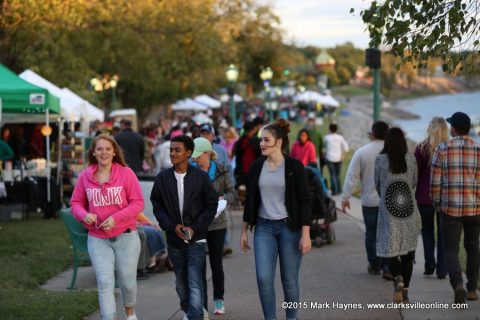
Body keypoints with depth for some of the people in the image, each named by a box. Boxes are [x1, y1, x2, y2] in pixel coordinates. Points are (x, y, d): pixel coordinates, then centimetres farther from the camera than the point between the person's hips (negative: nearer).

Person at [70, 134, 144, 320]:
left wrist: (116, 218, -21)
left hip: (126, 236, -1)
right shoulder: (85, 176, -1)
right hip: (97, 239, 1)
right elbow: (76, 202, 8)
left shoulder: (126, 173, -8)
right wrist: (84, 215, -15)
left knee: (128, 281, 13)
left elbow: (138, 203, -9)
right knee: (105, 284, -6)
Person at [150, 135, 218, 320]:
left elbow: (211, 205, -1)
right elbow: (157, 206, 4)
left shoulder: (201, 177, -6)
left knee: (194, 282, -12)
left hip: (196, 238, -3)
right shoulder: (162, 178, -1)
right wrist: (172, 226, -10)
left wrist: (195, 228, -11)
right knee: (181, 281, 17)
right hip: (174, 239, 3)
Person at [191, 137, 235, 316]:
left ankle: (219, 300, 27)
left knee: (216, 264, 9)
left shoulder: (221, 171, -3)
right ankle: (202, 306, 6)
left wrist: (222, 198, -17)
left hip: (217, 223, 0)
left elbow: (232, 193, 3)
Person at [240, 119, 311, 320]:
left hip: (289, 227, -3)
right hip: (264, 228, 3)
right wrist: (244, 231, 10)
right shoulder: (257, 167, 4)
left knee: (289, 280, 3)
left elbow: (304, 201, -8)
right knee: (263, 277, -8)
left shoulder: (294, 166, -7)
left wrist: (306, 234, -14)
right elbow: (250, 200, 11)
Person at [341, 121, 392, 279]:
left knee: (372, 234, 13)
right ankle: (388, 268, -2)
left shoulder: (361, 152, -6)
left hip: (369, 201, 0)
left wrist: (345, 197, 0)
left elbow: (352, 176, -6)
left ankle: (375, 265, 21)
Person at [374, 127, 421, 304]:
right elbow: (414, 183, 11)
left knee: (389, 248, 5)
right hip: (409, 210, 2)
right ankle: (405, 290, 10)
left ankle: (398, 277, -22)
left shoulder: (380, 160, -7)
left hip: (388, 211, -2)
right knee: (408, 250, 10)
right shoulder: (411, 159, -2)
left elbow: (377, 184, 5)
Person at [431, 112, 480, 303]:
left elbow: (435, 181, -5)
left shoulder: (442, 149, -6)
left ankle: (458, 284, -22)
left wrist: (436, 202, 11)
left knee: (451, 250, 3)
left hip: (451, 208, -2)